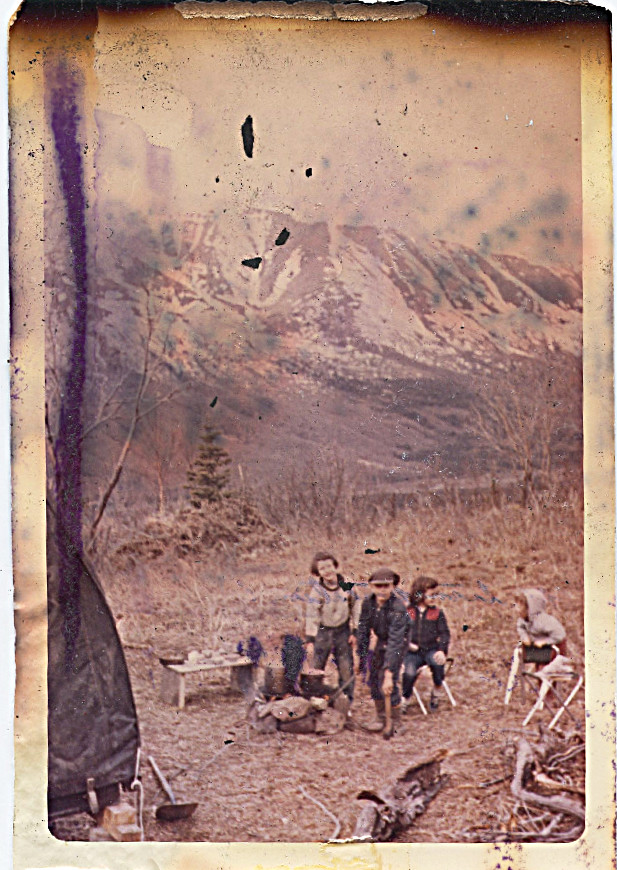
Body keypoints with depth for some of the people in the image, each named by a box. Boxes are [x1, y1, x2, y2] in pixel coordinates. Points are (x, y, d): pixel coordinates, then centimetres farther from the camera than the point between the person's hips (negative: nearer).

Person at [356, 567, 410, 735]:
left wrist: (389, 672, -42)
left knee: (389, 685, -12)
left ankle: (396, 723, 7)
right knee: (374, 680, 11)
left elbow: (395, 642, -38)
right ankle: (380, 718, 30)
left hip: (396, 645, -6)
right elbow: (363, 629, -3)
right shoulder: (368, 602, -17)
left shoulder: (398, 608, -35)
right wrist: (361, 655, 1)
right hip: (380, 642, 6)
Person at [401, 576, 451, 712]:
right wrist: (407, 643, -9)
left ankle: (436, 693, -6)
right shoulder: (407, 611, 6)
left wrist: (441, 650, -12)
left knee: (438, 663, -33)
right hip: (413, 652, -1)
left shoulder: (437, 612, 8)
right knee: (409, 672, -29)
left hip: (431, 650, 1)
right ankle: (404, 700, -2)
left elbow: (444, 633, 4)